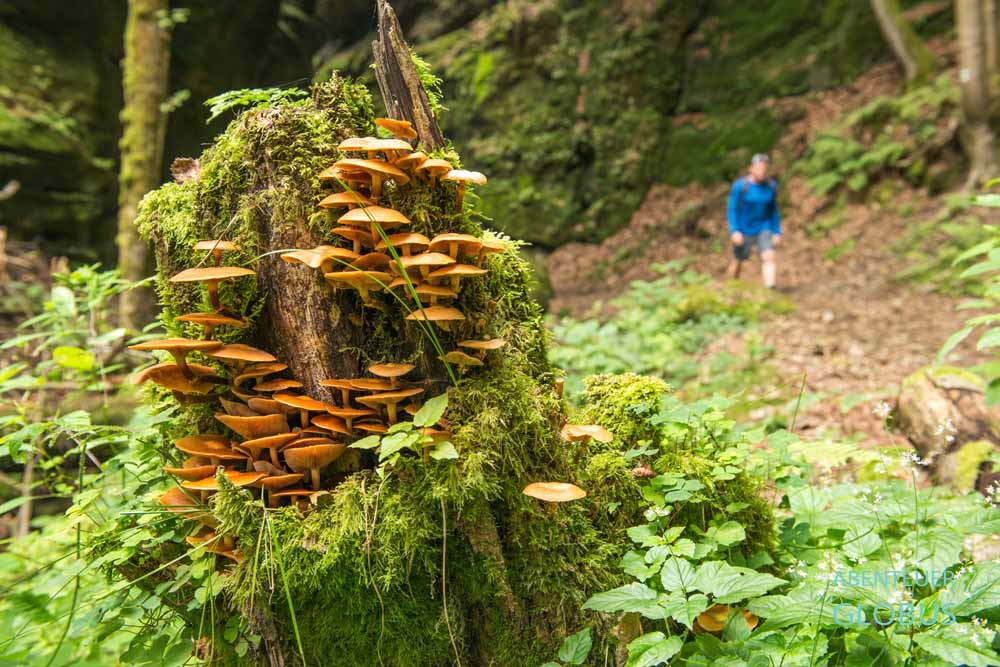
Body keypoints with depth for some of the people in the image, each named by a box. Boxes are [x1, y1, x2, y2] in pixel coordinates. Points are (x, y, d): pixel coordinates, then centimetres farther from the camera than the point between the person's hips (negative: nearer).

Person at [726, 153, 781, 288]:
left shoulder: (771, 186, -3)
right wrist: (734, 231, -22)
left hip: (764, 229, 2)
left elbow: (774, 210, 7)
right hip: (744, 231, -2)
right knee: (738, 261, 12)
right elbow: (732, 210, -12)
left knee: (769, 257, -18)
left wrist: (777, 232, 3)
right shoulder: (740, 186, -14)